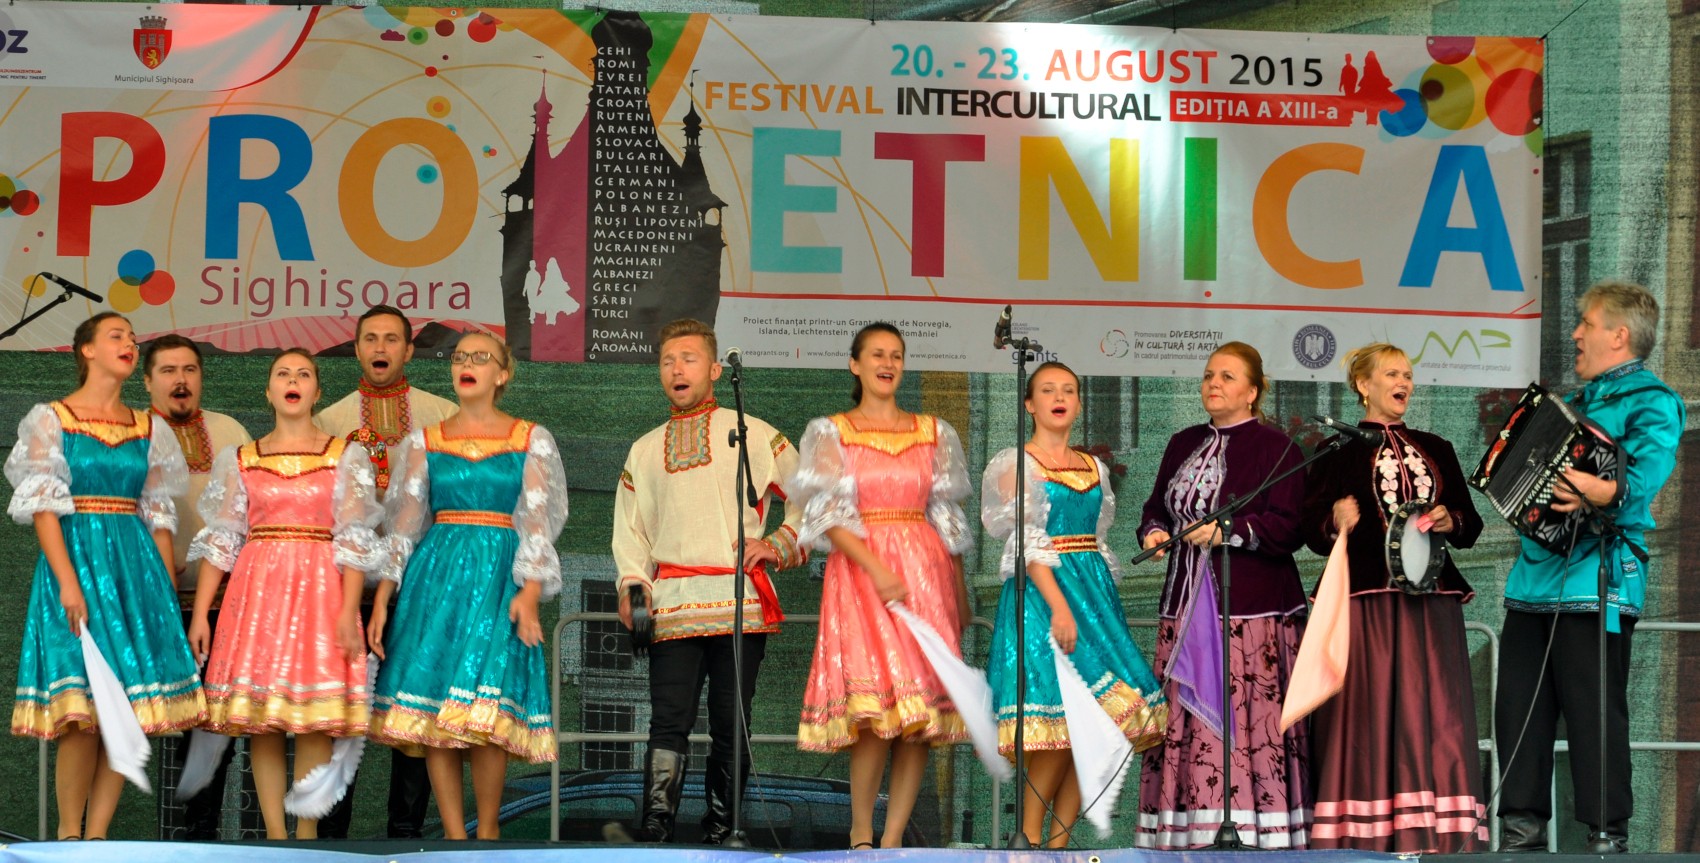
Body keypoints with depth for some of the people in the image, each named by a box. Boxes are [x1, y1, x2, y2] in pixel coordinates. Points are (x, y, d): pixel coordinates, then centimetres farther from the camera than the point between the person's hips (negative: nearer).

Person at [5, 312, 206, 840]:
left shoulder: (149, 429, 14)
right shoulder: (50, 420, 2)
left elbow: (160, 514, 14)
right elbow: (42, 505, -6)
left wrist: (169, 589, 8)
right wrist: (67, 579, -17)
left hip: (136, 561, 4)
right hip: (75, 555, -4)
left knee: (128, 707, -2)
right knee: (84, 711, -12)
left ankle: (96, 836, 3)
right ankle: (68, 836, -2)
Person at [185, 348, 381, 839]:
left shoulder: (345, 457, 7)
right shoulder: (239, 461, 12)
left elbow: (355, 540, 0)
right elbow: (219, 540, 9)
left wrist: (349, 611, -11)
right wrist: (200, 614, 1)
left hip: (320, 590, -2)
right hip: (256, 589, 2)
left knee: (314, 718, -6)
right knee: (259, 717, -2)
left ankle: (307, 834, -1)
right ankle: (275, 834, 3)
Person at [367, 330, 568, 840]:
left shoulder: (532, 440, 7)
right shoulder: (424, 442, 12)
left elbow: (537, 521, 1)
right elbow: (403, 522, 10)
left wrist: (530, 591, -12)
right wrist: (382, 599, 1)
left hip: (499, 575, -2)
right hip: (436, 573, 2)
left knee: (486, 708, -13)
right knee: (431, 699, -6)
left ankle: (488, 828, 1)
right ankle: (454, 836, -2)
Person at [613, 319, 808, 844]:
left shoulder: (754, 436, 9)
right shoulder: (645, 451, 18)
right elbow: (629, 528, 18)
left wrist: (779, 545, -1)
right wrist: (632, 585, 1)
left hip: (741, 603, -1)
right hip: (672, 605, 1)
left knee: (730, 724, 0)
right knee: (669, 721, -9)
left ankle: (720, 835, 7)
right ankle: (654, 836, -14)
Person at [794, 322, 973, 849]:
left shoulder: (933, 433, 15)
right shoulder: (831, 434, 6)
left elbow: (948, 518, 15)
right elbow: (828, 515, -4)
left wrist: (961, 593, 10)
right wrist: (877, 571, -16)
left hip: (925, 569, 3)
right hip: (859, 569, -3)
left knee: (922, 709, -6)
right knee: (876, 704, -17)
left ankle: (892, 840, -2)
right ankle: (861, 834, -6)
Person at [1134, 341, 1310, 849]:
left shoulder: (1273, 448, -2)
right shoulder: (1183, 445, 18)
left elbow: (1288, 526, -10)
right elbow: (1157, 506, 24)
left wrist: (1228, 531, -18)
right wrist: (1154, 531, 3)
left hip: (1253, 612, -6)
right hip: (1187, 605, 6)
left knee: (1248, 719, -11)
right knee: (1185, 719, 0)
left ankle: (1257, 836, -9)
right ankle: (1186, 833, 2)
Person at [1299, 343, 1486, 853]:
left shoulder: (1437, 451, 19)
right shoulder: (1338, 450, 7)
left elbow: (1471, 525, 19)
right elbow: (1313, 530, 1)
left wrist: (1452, 521, -3)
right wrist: (1336, 524, -19)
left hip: (1430, 603, 4)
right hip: (1365, 599, -4)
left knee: (1434, 713, -4)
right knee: (1366, 712, -8)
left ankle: (1435, 833, -3)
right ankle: (1362, 834, -7)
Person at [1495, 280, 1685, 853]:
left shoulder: (1652, 402, -5)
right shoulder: (1577, 401, 23)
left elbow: (1647, 472, -24)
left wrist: (1608, 493, -43)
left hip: (1595, 580, -8)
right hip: (1535, 576, 8)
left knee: (1594, 713, -7)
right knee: (1518, 708, 6)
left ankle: (1609, 836, 0)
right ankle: (1522, 832, 13)